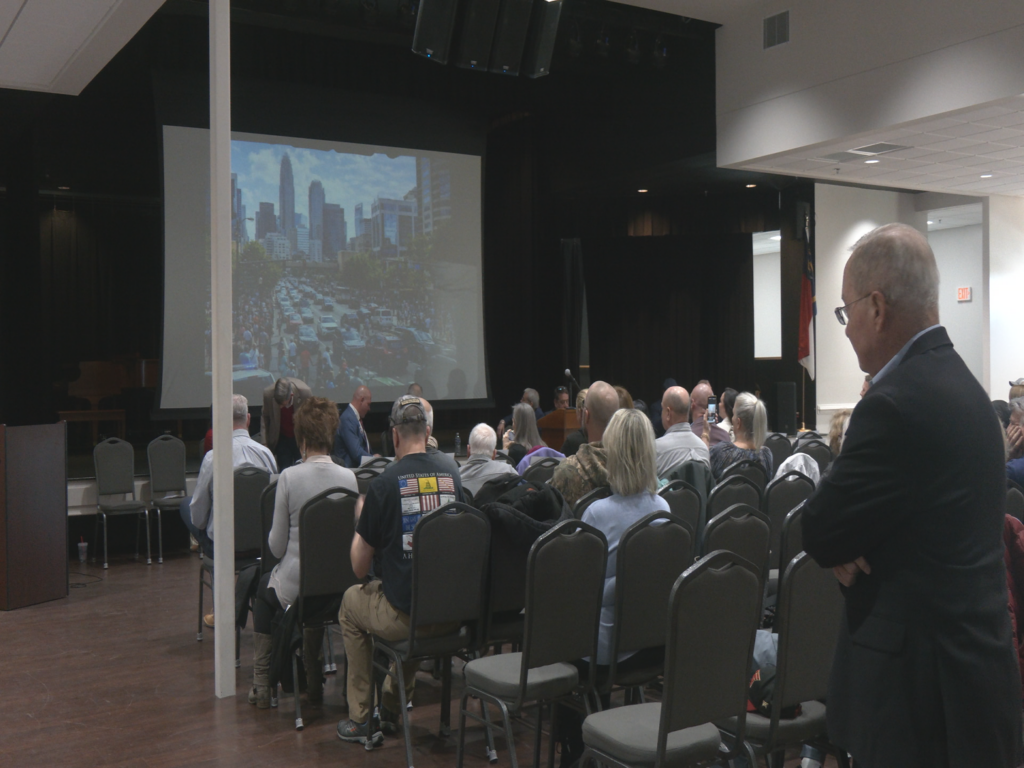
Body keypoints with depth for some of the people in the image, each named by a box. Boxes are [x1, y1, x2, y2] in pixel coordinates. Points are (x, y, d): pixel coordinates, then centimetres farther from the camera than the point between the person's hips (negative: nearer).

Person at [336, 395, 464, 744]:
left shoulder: (385, 483, -12)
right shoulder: (453, 478, 1)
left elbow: (359, 566, -5)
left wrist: (360, 521, 13)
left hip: (402, 616, -4)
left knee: (351, 601, 25)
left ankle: (359, 719, 29)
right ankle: (390, 710, 40)